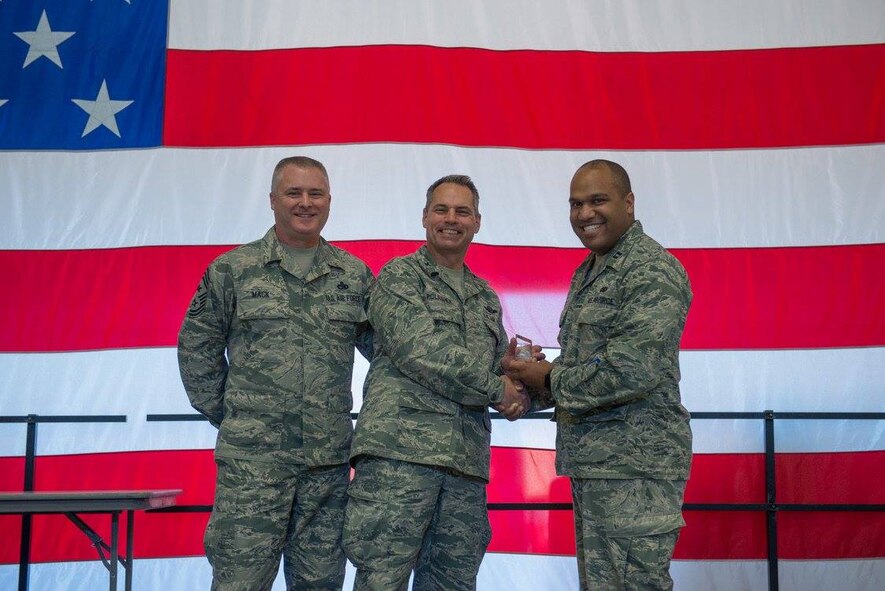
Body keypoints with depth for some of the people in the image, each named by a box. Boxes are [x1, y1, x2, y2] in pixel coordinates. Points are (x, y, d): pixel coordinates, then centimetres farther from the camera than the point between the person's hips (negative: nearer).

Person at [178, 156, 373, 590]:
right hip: (251, 459, -2)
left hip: (329, 459, 3)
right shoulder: (232, 270, 4)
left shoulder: (355, 275, 10)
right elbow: (196, 346, 9)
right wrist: (224, 414, 5)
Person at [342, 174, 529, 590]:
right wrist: (496, 390, -6)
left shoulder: (486, 298, 24)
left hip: (467, 463, 6)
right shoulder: (400, 275, 4)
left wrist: (520, 381, -2)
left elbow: (498, 370, 23)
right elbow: (419, 351, -10)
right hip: (399, 450, -6)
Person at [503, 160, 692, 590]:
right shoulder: (587, 272, 18)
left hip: (633, 468, -9)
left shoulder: (652, 270, -12)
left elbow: (632, 371, -23)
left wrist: (551, 379, -10)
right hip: (588, 465, 9)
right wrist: (532, 371, 4)